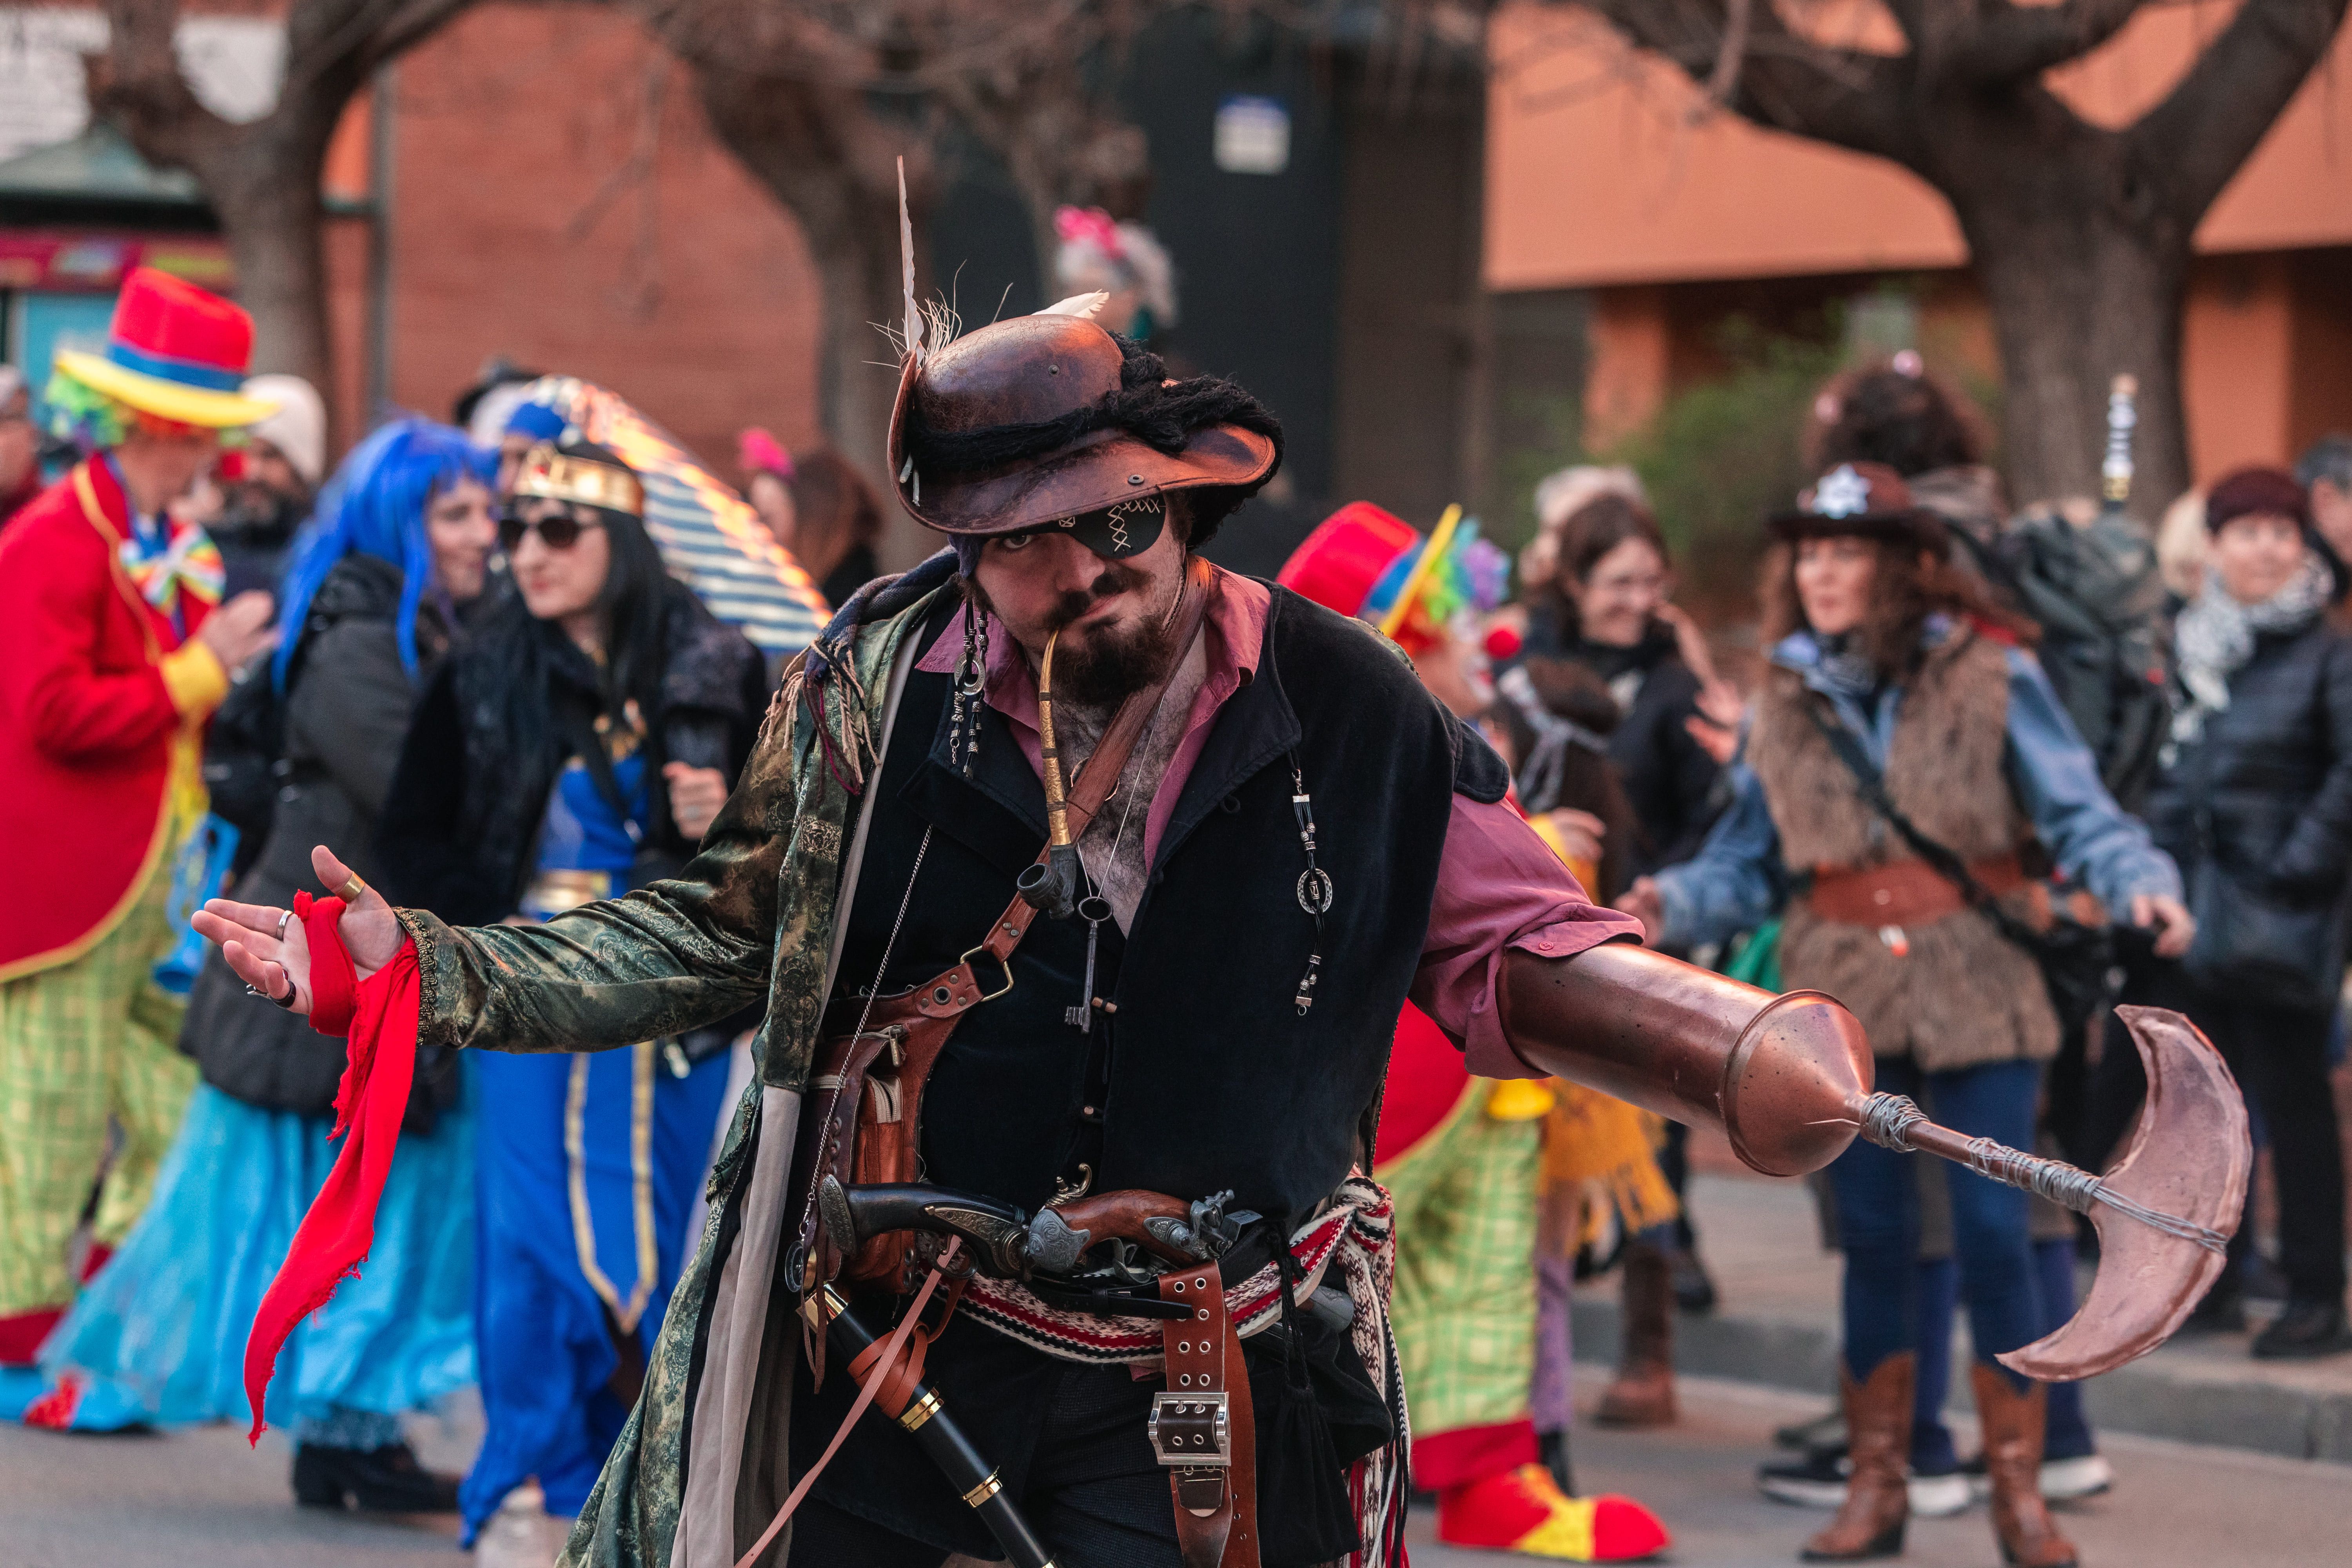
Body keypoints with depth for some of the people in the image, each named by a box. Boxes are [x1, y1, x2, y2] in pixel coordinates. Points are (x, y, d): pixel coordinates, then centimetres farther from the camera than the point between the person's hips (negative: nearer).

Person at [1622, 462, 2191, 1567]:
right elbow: (1747, 865, 10)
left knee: (1994, 1234, -5)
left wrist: (2141, 885, -24)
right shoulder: (1789, 698, 8)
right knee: (1874, 1238, 7)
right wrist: (1672, 904, -8)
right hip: (1845, 997, 3)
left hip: (1977, 989, -3)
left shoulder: (1988, 675, -3)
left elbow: (2078, 812, -6)